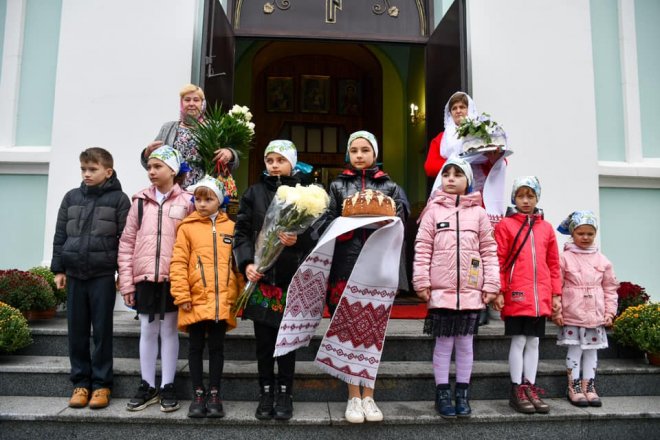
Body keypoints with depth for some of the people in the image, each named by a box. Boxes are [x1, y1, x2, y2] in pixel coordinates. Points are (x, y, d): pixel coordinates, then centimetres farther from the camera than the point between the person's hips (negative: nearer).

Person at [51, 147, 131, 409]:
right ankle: (80, 382, 19)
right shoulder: (71, 198, 10)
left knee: (102, 330, 3)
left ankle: (101, 385, 12)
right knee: (76, 330, 8)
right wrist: (58, 269, 7)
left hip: (103, 275, -4)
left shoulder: (118, 199, -2)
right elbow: (60, 235, 12)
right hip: (74, 274, 4)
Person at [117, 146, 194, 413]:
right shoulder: (140, 201, 7)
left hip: (172, 278, -2)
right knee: (148, 331, 10)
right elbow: (127, 242, 6)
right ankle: (148, 386, 22)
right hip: (144, 277, 2)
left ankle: (167, 387, 18)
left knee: (169, 331, 7)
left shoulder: (186, 202, 0)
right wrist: (126, 281, 1)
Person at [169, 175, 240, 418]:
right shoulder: (187, 227, 1)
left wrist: (240, 296, 6)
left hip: (222, 302, 1)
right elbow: (178, 263, -3)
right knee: (196, 347, 9)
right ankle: (198, 394, 21)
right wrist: (182, 295, -9)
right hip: (196, 301, -1)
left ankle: (214, 394, 21)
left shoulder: (230, 228, 7)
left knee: (217, 347, 10)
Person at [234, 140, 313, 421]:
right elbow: (241, 232, 4)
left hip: (292, 276, -1)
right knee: (263, 339, 8)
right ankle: (266, 393, 21)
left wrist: (297, 240, -18)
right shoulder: (254, 192, 9)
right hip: (260, 275, 2)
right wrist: (247, 263, -11)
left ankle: (285, 394, 20)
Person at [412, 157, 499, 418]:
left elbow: (489, 251, 5)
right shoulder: (434, 210, 3)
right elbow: (423, 249, 0)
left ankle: (462, 394, 22)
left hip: (471, 291, 1)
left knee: (465, 343, 10)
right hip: (441, 290, -1)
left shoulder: (478, 213, 6)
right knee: (443, 343, 5)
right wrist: (421, 282, -6)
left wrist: (491, 285, 0)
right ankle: (442, 394, 17)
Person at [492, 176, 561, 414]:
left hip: (541, 298, 4)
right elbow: (499, 261, -4)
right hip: (516, 296, -4)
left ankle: (530, 388, 19)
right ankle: (517, 390, 10)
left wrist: (556, 294, 10)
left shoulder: (546, 228, 13)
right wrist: (499, 291, -10)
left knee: (533, 342, 10)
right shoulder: (505, 225, 0)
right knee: (519, 341, 0)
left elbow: (553, 264, 13)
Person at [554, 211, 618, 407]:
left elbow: (610, 288, 10)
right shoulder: (565, 258, -5)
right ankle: (574, 387, 14)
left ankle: (589, 386, 23)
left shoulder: (602, 260, 6)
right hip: (572, 315, -4)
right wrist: (556, 312, -10)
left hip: (596, 316, 4)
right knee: (574, 350, 3)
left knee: (592, 350, 11)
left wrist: (610, 312, 4)